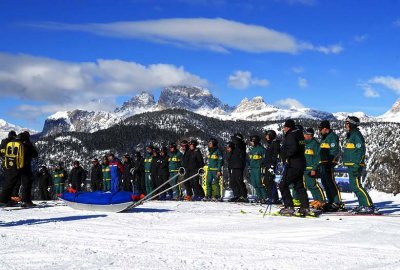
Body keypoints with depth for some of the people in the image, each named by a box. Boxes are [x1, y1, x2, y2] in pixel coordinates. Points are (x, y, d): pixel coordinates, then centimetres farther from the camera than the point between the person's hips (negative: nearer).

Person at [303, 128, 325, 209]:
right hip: (306, 168, 9)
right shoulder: (305, 143, 16)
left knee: (314, 184, -12)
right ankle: (316, 200, 18)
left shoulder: (315, 143, -10)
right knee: (309, 185, 9)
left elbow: (317, 157, -14)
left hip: (312, 168, -9)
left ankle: (322, 201, -7)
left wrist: (314, 169, -19)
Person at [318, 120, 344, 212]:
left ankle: (338, 203, -13)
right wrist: (321, 163, 24)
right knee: (325, 183, 10)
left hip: (329, 163, -10)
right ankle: (331, 201, 16)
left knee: (331, 182, -13)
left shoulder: (332, 136, -7)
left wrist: (329, 163, -22)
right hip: (323, 163, 10)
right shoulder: (324, 137, 22)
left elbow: (334, 151, -16)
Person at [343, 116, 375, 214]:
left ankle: (369, 206, -12)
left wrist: (356, 165, -23)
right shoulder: (349, 136, 18)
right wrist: (347, 164, 22)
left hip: (355, 165, -10)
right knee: (354, 186, 12)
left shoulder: (357, 135, -11)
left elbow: (361, 151, -18)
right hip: (350, 165, 10)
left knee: (356, 186, -14)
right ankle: (363, 205, 18)